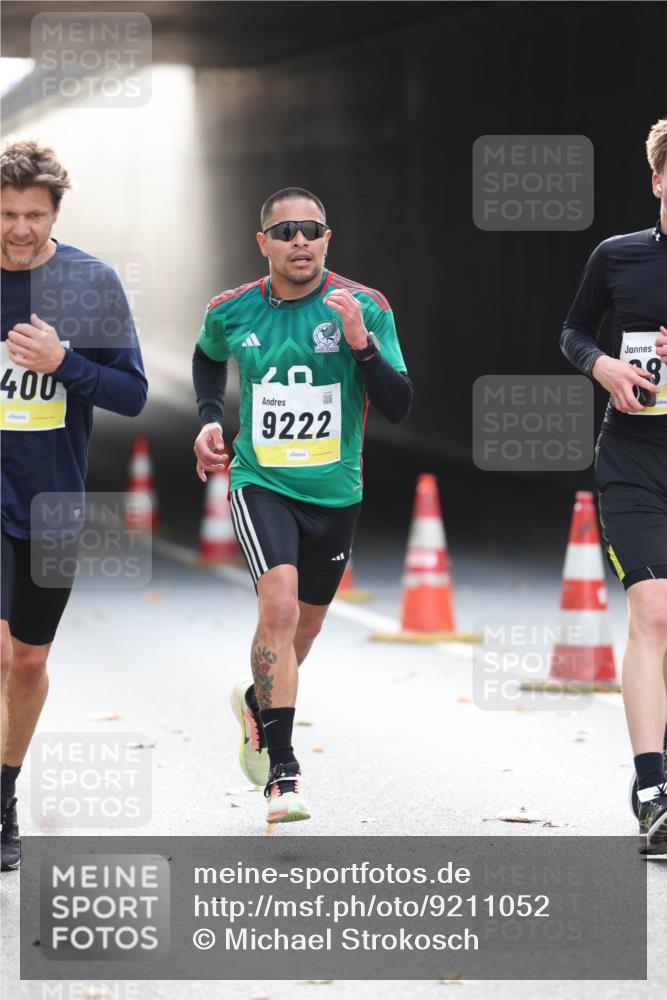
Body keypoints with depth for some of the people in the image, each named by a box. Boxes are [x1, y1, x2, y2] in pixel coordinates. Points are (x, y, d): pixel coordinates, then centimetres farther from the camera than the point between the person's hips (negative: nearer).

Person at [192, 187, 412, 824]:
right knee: (279, 604, -25)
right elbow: (207, 358, 21)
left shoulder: (365, 308, -8)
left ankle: (255, 703, 52)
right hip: (261, 482, -2)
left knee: (304, 627, 18)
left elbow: (398, 407, -11)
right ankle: (282, 772, -22)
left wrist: (361, 344, -25)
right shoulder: (232, 312, -3)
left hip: (335, 491, 2)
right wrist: (209, 418, 6)